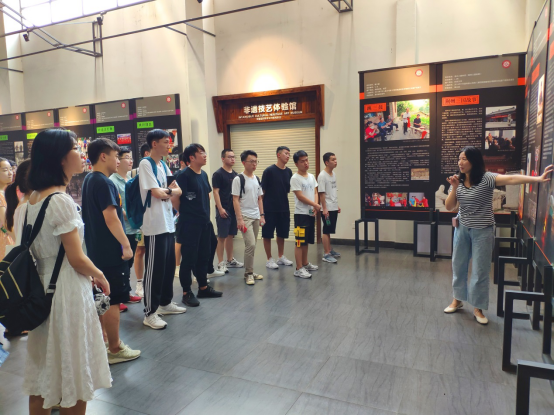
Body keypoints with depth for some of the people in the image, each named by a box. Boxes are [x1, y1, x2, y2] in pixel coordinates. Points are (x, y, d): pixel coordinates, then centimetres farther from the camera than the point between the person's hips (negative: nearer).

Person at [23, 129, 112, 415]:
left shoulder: (34, 198, 6)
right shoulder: (61, 200, -20)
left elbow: (45, 248, 11)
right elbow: (76, 258, -19)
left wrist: (88, 273, 13)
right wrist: (100, 276, -1)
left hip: (42, 285, 8)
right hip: (66, 289, -8)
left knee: (44, 370, 21)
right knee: (73, 372, 10)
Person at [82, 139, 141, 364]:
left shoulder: (89, 181, 12)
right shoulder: (104, 183, -18)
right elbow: (111, 218, -23)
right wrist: (126, 245, -18)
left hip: (96, 250, 10)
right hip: (111, 252, -10)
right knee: (113, 300, 0)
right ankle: (115, 349, 10)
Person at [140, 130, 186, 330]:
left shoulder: (164, 165, 15)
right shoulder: (145, 164, -10)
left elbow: (178, 191, 9)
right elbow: (157, 193, -18)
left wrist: (167, 191, -11)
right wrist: (170, 190, -1)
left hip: (169, 223, 8)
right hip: (154, 226, -8)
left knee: (169, 266, 16)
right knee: (155, 269, -2)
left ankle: (165, 303, 30)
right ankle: (149, 313, 9)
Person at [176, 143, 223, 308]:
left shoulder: (204, 174, 11)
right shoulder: (184, 175, -14)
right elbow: (175, 198, -16)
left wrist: (206, 215, 15)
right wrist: (184, 213, -2)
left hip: (205, 223, 8)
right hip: (189, 224, -8)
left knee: (204, 256, 15)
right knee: (189, 258, 1)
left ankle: (203, 287, 29)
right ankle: (187, 292, 13)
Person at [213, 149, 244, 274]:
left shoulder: (235, 175, 13)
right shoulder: (218, 174, -7)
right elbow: (216, 192, -11)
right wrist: (220, 208, -17)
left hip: (234, 209, 7)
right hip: (224, 210, -7)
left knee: (231, 235, 14)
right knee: (222, 237, -2)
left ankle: (230, 260, 24)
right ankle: (221, 263, 5)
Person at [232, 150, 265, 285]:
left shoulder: (257, 179, 11)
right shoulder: (238, 179, -9)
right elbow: (235, 200, -11)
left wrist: (262, 215, 10)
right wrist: (239, 219, -16)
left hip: (256, 217, 7)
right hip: (245, 217, -7)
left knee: (252, 245, 11)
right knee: (250, 245, -13)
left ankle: (250, 271, 22)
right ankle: (249, 273, -1)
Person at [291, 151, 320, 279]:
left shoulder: (311, 177, 12)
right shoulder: (295, 178, -11)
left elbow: (315, 193, 10)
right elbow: (300, 196, -16)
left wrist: (315, 208, -6)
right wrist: (315, 205, -11)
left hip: (311, 213, 7)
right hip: (301, 214, -7)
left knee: (306, 240, 17)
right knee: (300, 242, -6)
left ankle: (305, 263, 30)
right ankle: (299, 269, -1)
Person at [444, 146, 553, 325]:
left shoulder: (486, 179, -15)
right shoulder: (459, 181, 0)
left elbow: (511, 179, -32)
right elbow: (449, 207, -2)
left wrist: (538, 179, -46)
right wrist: (454, 188, -17)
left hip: (482, 231, -4)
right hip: (462, 229, 5)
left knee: (480, 270, 3)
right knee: (458, 265, 14)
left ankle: (478, 309, 18)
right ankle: (457, 300, 32)